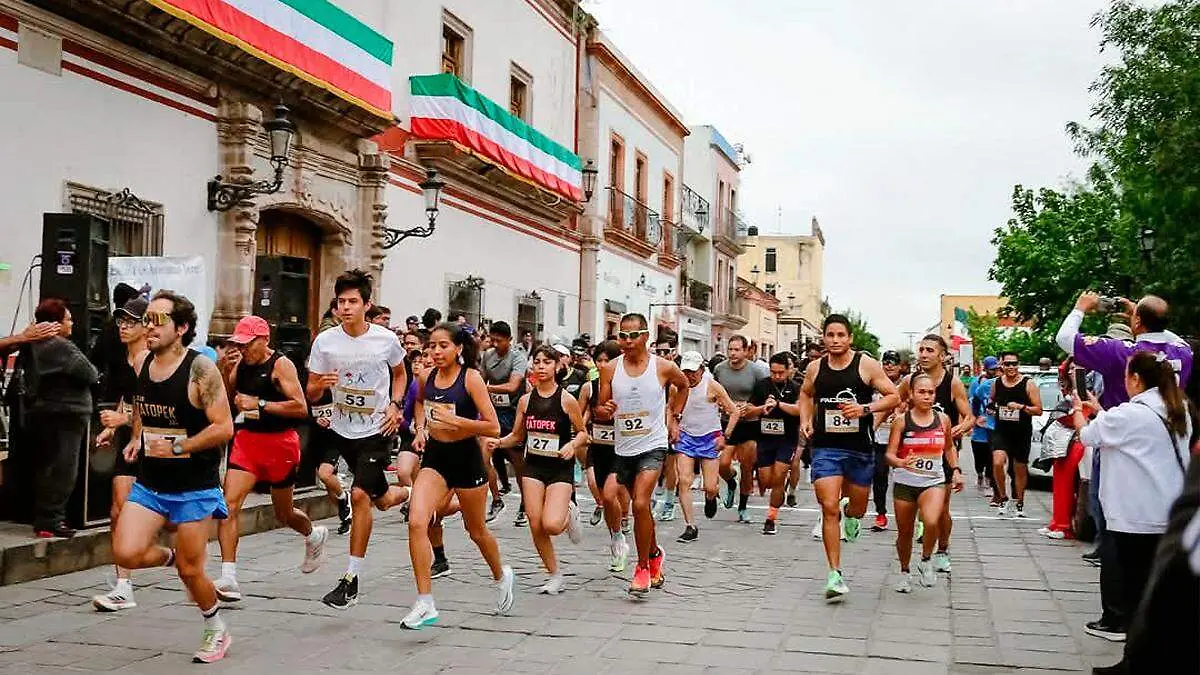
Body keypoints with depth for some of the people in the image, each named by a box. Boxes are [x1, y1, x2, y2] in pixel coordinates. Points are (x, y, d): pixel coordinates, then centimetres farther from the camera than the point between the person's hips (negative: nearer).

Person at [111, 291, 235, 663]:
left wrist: (176, 446, -24)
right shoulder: (141, 363, 2)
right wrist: (136, 439, 9)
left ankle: (217, 630, 29)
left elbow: (224, 428, -18)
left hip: (195, 487, -5)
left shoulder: (201, 369, -17)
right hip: (149, 483, 5)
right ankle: (170, 557, 23)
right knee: (126, 554, -12)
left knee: (190, 571, 3)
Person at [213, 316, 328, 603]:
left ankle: (314, 535, 48)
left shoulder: (281, 365, -12)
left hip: (280, 442, -4)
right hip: (247, 439, 4)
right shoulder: (241, 363, 5)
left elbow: (301, 408, -18)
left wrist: (259, 404, -22)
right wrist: (225, 372, -7)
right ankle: (228, 581, -13)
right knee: (229, 504, -14)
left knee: (283, 514, 13)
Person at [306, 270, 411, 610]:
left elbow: (400, 373, 12)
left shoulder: (386, 339, -9)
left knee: (359, 494, -18)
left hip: (377, 429, -3)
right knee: (382, 500, 16)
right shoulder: (325, 341, -7)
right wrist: (321, 384, -24)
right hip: (343, 429, 3)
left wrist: (395, 405, -4)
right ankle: (408, 493, 53)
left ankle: (351, 580, -9)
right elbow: (311, 394, -1)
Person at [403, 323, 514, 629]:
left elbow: (493, 428, -17)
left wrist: (454, 420, -25)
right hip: (435, 457, 4)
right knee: (416, 522, -18)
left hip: (466, 457, -4)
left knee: (477, 530, 14)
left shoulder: (471, 378, -13)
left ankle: (501, 576, 46)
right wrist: (421, 429, 9)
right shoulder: (427, 377, 1)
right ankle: (425, 605, -13)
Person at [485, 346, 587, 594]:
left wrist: (572, 445, -17)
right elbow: (517, 436, 13)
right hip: (533, 466, 4)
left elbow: (582, 433, 3)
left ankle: (569, 513, 18)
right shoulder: (526, 400, 4)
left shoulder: (566, 399, -7)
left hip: (560, 468, -4)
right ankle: (555, 576, 18)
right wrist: (498, 441, -6)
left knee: (551, 525, -20)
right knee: (536, 527, -2)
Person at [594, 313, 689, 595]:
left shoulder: (664, 368, -6)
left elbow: (683, 386, 17)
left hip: (653, 445, -4)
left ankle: (643, 567, -1)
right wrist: (603, 411, -22)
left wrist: (674, 418, 11)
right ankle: (654, 553, 38)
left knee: (640, 504, -18)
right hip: (622, 448, 4)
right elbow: (601, 411, 1)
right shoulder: (610, 369, -3)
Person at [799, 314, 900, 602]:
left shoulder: (867, 365, -6)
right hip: (825, 447, 0)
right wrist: (805, 421, 5)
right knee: (829, 509, -11)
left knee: (858, 508, 15)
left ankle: (849, 513, 55)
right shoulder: (815, 368, 2)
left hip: (860, 448, 0)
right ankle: (835, 574, -5)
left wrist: (865, 408, -19)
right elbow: (806, 394, 22)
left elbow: (893, 396, -4)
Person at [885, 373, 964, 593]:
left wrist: (956, 470, 7)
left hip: (933, 482, 0)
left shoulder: (943, 419, 1)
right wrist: (901, 463, -29)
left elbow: (950, 447, 19)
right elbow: (889, 454, -9)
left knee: (931, 522, -25)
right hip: (905, 482, 0)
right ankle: (904, 572, 34)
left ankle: (926, 562, 2)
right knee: (905, 532, 10)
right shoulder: (901, 421, -6)